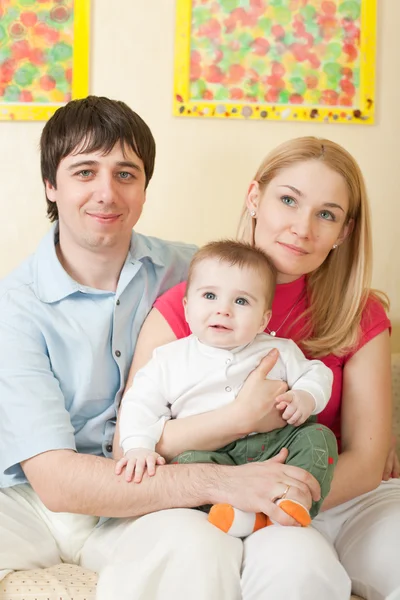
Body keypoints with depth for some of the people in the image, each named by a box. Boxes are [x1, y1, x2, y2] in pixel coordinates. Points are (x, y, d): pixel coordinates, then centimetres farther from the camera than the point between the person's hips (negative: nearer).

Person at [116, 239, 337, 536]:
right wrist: (138, 446, -9)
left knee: (318, 436, -19)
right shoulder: (170, 359, 8)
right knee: (187, 461, -30)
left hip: (274, 446, 2)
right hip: (211, 453, -1)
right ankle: (247, 515, -42)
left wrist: (306, 397, -7)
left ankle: (296, 500, -35)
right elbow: (140, 403, 8)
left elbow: (316, 374, 16)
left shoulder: (277, 351, 10)